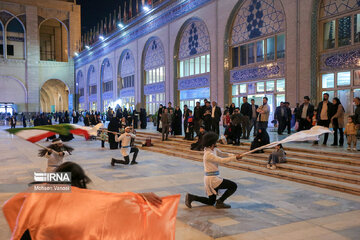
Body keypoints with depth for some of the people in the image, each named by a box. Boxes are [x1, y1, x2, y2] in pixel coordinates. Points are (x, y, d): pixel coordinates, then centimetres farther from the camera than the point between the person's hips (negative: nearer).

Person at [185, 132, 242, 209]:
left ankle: (191, 197, 12)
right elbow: (222, 160, -22)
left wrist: (234, 155, -8)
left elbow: (223, 154, 8)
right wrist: (235, 158, -17)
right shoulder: (208, 154, -20)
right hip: (212, 179, -10)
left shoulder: (214, 150, 6)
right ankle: (220, 202, -1)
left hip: (213, 178, 10)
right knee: (233, 186, -6)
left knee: (211, 202, 19)